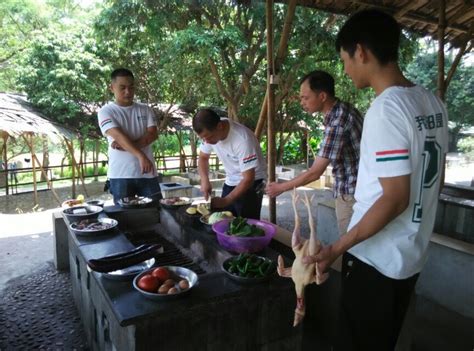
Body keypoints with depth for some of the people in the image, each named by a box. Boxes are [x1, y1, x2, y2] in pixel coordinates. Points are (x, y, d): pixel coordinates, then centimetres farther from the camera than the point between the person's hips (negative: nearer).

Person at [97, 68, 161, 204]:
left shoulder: (145, 110, 11)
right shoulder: (106, 112, 0)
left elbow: (152, 135, -2)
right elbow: (119, 136, -15)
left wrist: (126, 146, -15)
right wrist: (140, 156, -29)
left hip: (148, 173, 3)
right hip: (121, 175, -2)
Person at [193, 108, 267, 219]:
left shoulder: (242, 139, -31)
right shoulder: (209, 132, -11)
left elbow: (248, 179, -27)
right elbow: (203, 157, 4)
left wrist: (225, 200, -30)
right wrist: (205, 181, -12)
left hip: (252, 182, -6)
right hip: (230, 181, 6)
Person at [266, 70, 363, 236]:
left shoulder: (337, 122, -26)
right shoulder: (343, 109, 4)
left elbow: (315, 173, -22)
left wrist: (280, 187, -10)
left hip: (351, 194, -9)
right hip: (352, 190, 9)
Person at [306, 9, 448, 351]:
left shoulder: (385, 109, -22)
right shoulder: (433, 102, 4)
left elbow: (395, 198, -24)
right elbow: (432, 178, 12)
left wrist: (337, 248, -19)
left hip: (376, 260, -8)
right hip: (411, 256, 8)